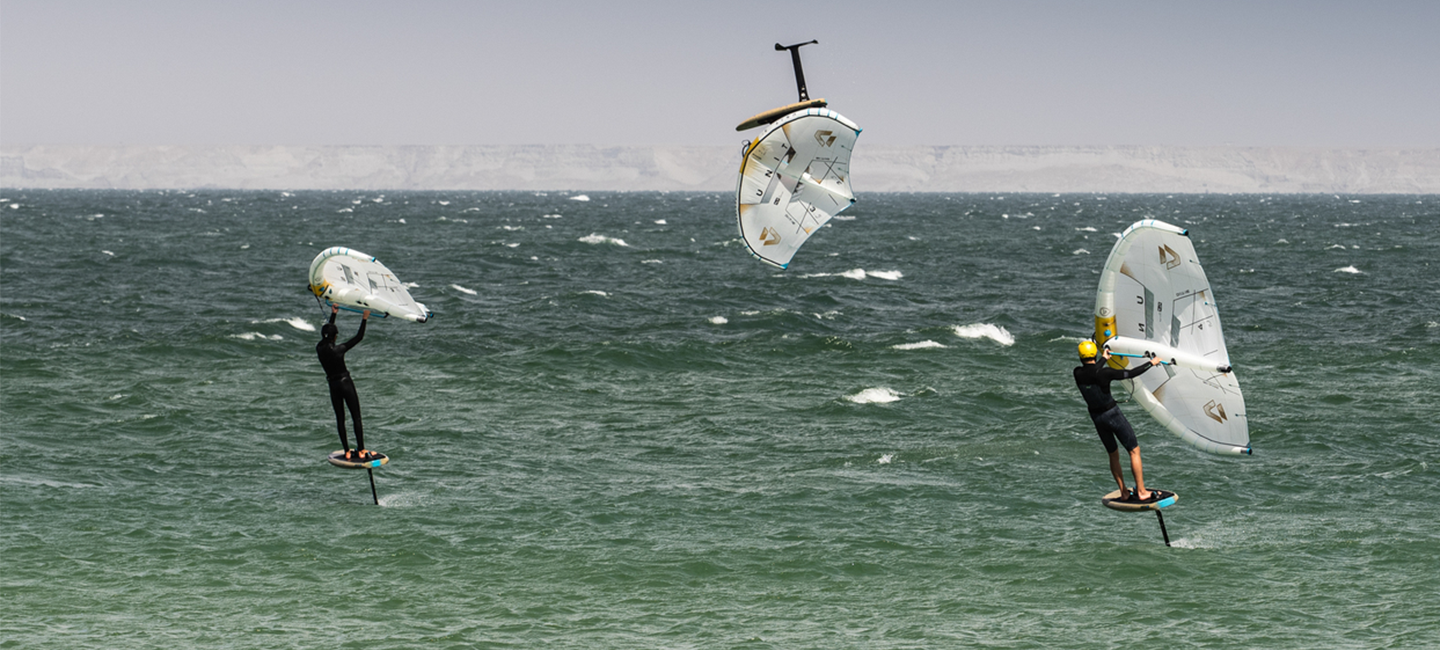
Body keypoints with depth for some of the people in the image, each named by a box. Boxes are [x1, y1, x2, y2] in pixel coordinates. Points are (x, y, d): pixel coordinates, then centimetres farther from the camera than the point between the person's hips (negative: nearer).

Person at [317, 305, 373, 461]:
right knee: (356, 418, 4)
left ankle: (347, 452, 11)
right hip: (346, 384, -5)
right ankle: (361, 451, 4)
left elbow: (326, 334, 14)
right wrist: (364, 320, 0)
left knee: (340, 419, 11)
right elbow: (359, 337, -11)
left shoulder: (320, 349, -5)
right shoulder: (338, 349, -18)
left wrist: (333, 314, 24)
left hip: (333, 386, 5)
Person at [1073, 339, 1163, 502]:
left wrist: (1104, 359, 36)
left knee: (1113, 455, 21)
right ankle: (1141, 492, 7)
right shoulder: (1104, 373, -23)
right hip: (1112, 414, -6)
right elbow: (1130, 373, -17)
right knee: (1134, 451, 7)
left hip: (1096, 417, 6)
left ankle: (1124, 493, 25)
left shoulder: (1078, 374, -6)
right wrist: (1151, 363, -4)